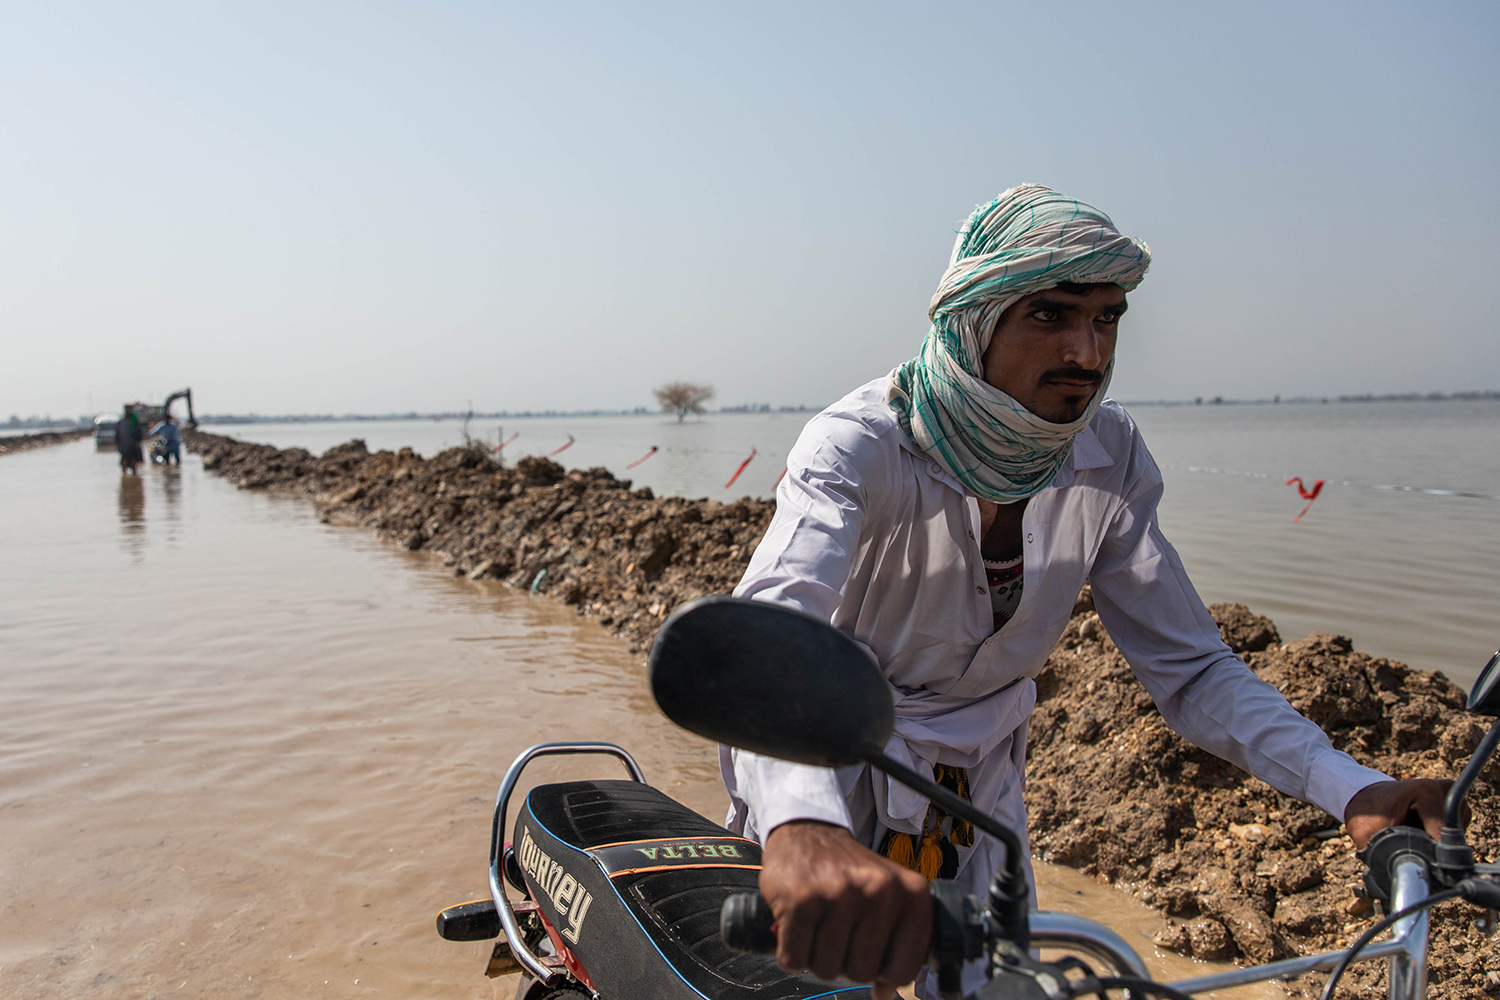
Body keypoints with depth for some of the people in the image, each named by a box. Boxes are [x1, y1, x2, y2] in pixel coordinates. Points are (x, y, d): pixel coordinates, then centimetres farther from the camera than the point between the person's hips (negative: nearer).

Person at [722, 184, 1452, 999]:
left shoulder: (1108, 457, -12)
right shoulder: (858, 445, -27)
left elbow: (1188, 665, -7)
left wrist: (1350, 789, -24)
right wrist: (803, 834, -66)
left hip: (979, 800, 4)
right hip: (835, 795, -3)